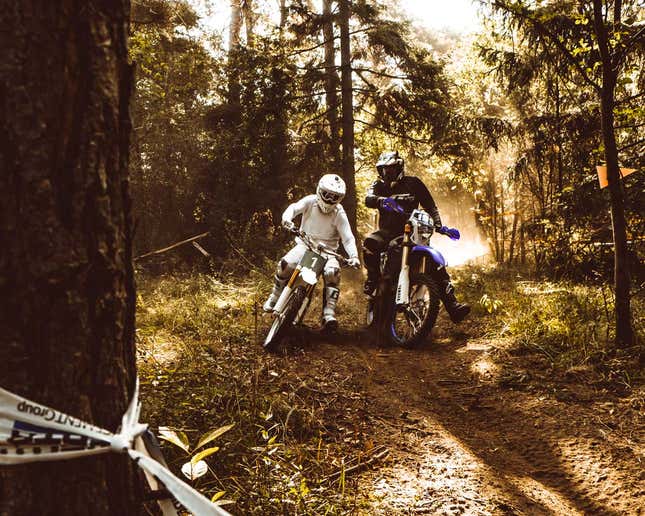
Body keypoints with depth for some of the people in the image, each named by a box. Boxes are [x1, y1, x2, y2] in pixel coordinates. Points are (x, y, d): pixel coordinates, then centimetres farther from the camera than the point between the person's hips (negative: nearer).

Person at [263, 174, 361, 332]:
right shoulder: (310, 201, -3)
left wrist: (354, 256, -30)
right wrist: (287, 218, -42)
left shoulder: (339, 213, -6)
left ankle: (329, 314, -29)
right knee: (285, 264, -26)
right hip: (305, 244, 1)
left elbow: (348, 238, -12)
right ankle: (274, 297, 0)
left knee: (333, 272, -31)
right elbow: (294, 207, -18)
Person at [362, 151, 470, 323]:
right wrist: (382, 200, -36)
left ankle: (453, 306, -16)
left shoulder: (413, 183, 8)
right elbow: (369, 199, -13)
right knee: (369, 242, -34)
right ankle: (373, 278, -13)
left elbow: (429, 205, 4)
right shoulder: (378, 185, 9)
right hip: (388, 232, 0)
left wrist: (438, 225, -13)